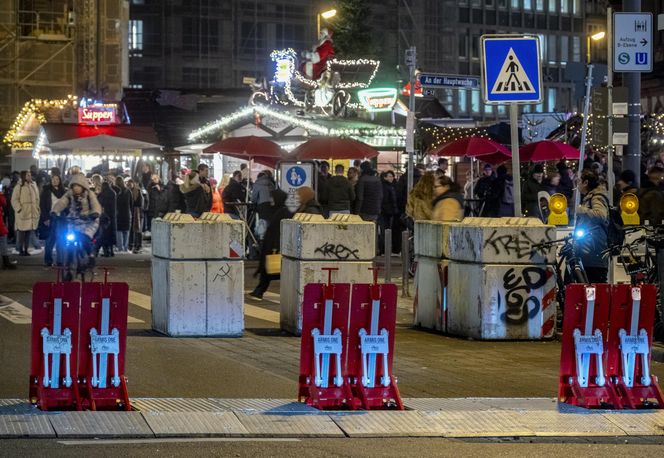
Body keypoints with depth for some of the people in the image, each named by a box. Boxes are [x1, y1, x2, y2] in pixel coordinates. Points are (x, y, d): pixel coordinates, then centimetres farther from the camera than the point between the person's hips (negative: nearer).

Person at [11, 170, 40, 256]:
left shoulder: (34, 185, 14)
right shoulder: (19, 186, -4)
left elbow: (37, 198, 20)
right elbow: (14, 200, -7)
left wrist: (37, 208, 10)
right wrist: (19, 209, -15)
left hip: (32, 213, 5)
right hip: (22, 213, -5)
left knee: (29, 232, 5)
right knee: (21, 232, -6)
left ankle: (26, 250, 11)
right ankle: (20, 250, 1)